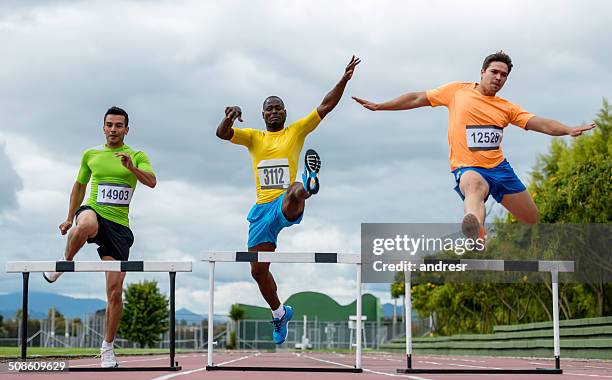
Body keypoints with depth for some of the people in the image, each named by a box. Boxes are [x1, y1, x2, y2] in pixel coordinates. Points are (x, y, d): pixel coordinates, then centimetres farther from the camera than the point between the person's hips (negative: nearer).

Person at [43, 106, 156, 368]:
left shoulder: (137, 156, 6)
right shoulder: (90, 155, 12)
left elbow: (152, 182, -11)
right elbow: (79, 186, 25)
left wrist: (131, 167, -29)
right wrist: (70, 218, 24)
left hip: (119, 226, 0)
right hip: (92, 212, 0)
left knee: (115, 290, -3)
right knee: (85, 226, -43)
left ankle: (107, 348, 10)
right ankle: (64, 264, -14)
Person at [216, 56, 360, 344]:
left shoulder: (296, 131, 8)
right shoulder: (253, 137, 14)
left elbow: (326, 106, 0)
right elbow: (222, 134, -3)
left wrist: (344, 79, -13)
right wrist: (229, 118, -25)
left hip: (286, 205, -4)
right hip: (262, 209, 4)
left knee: (295, 193, -41)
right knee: (258, 269, 8)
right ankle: (279, 314, 28)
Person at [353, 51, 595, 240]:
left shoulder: (507, 108, 11)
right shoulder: (457, 91, 6)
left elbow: (542, 124, 2)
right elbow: (418, 99, 12)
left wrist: (569, 130, -18)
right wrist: (379, 106, 12)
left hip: (500, 167, 6)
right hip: (468, 168, -6)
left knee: (532, 219, 6)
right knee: (474, 185, -44)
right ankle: (475, 232, -78)